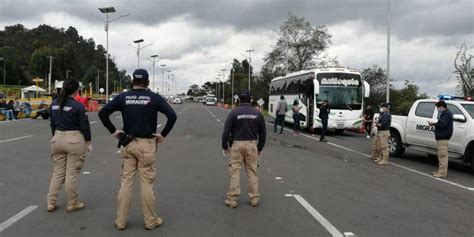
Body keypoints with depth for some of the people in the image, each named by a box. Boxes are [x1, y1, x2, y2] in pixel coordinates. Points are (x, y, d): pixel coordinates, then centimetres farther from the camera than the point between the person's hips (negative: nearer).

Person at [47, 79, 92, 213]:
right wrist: (88, 142, 1)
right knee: (72, 174, 3)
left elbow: (52, 124, 12)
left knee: (57, 172, 15)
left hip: (58, 139, 6)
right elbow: (84, 126, -10)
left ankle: (51, 203, 19)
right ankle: (72, 204, 14)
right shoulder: (78, 106, -13)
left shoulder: (54, 104, 5)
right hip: (74, 140, -6)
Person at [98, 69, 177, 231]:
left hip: (127, 144, 3)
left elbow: (102, 113, -2)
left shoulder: (123, 97, 3)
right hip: (147, 145, -2)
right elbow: (172, 116, -12)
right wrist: (163, 135, -4)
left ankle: (121, 221, 16)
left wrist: (113, 131, 5)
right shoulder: (154, 97, -3)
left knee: (126, 182, 9)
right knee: (147, 183, 4)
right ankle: (150, 221, 14)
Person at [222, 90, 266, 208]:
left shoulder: (234, 113, -4)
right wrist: (260, 148, 19)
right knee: (252, 172, 9)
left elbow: (226, 132, -5)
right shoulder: (258, 114, 4)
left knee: (235, 171, 2)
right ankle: (254, 198, 15)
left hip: (237, 145, -2)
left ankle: (232, 199, 5)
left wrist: (225, 146, 7)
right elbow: (263, 133, 9)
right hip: (252, 145, 2)